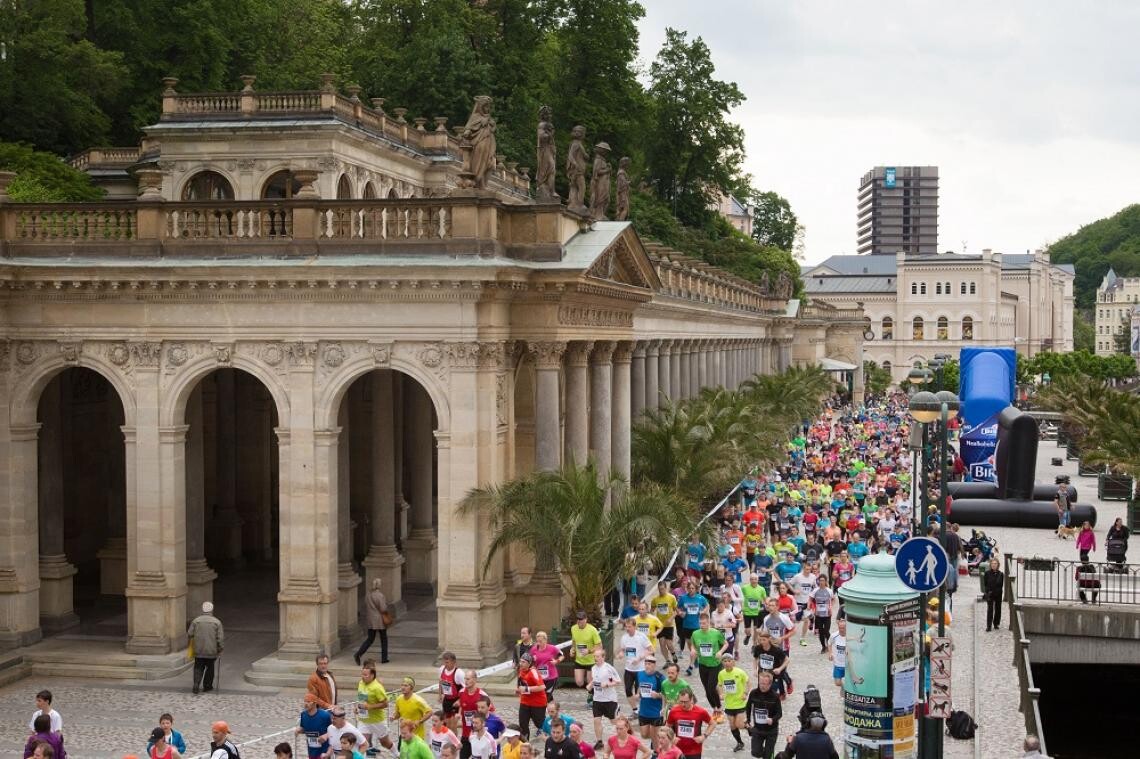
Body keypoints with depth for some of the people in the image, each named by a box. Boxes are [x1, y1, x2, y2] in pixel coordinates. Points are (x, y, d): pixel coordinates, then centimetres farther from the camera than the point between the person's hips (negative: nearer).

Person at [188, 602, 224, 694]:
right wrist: (220, 649, 2)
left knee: (198, 668, 10)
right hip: (212, 651, -1)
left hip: (199, 650, 1)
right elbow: (220, 638, -9)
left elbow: (189, 634, -1)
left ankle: (196, 684, -8)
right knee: (210, 668, 15)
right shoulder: (217, 622, -7)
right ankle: (207, 686, 20)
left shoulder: (196, 621, -4)